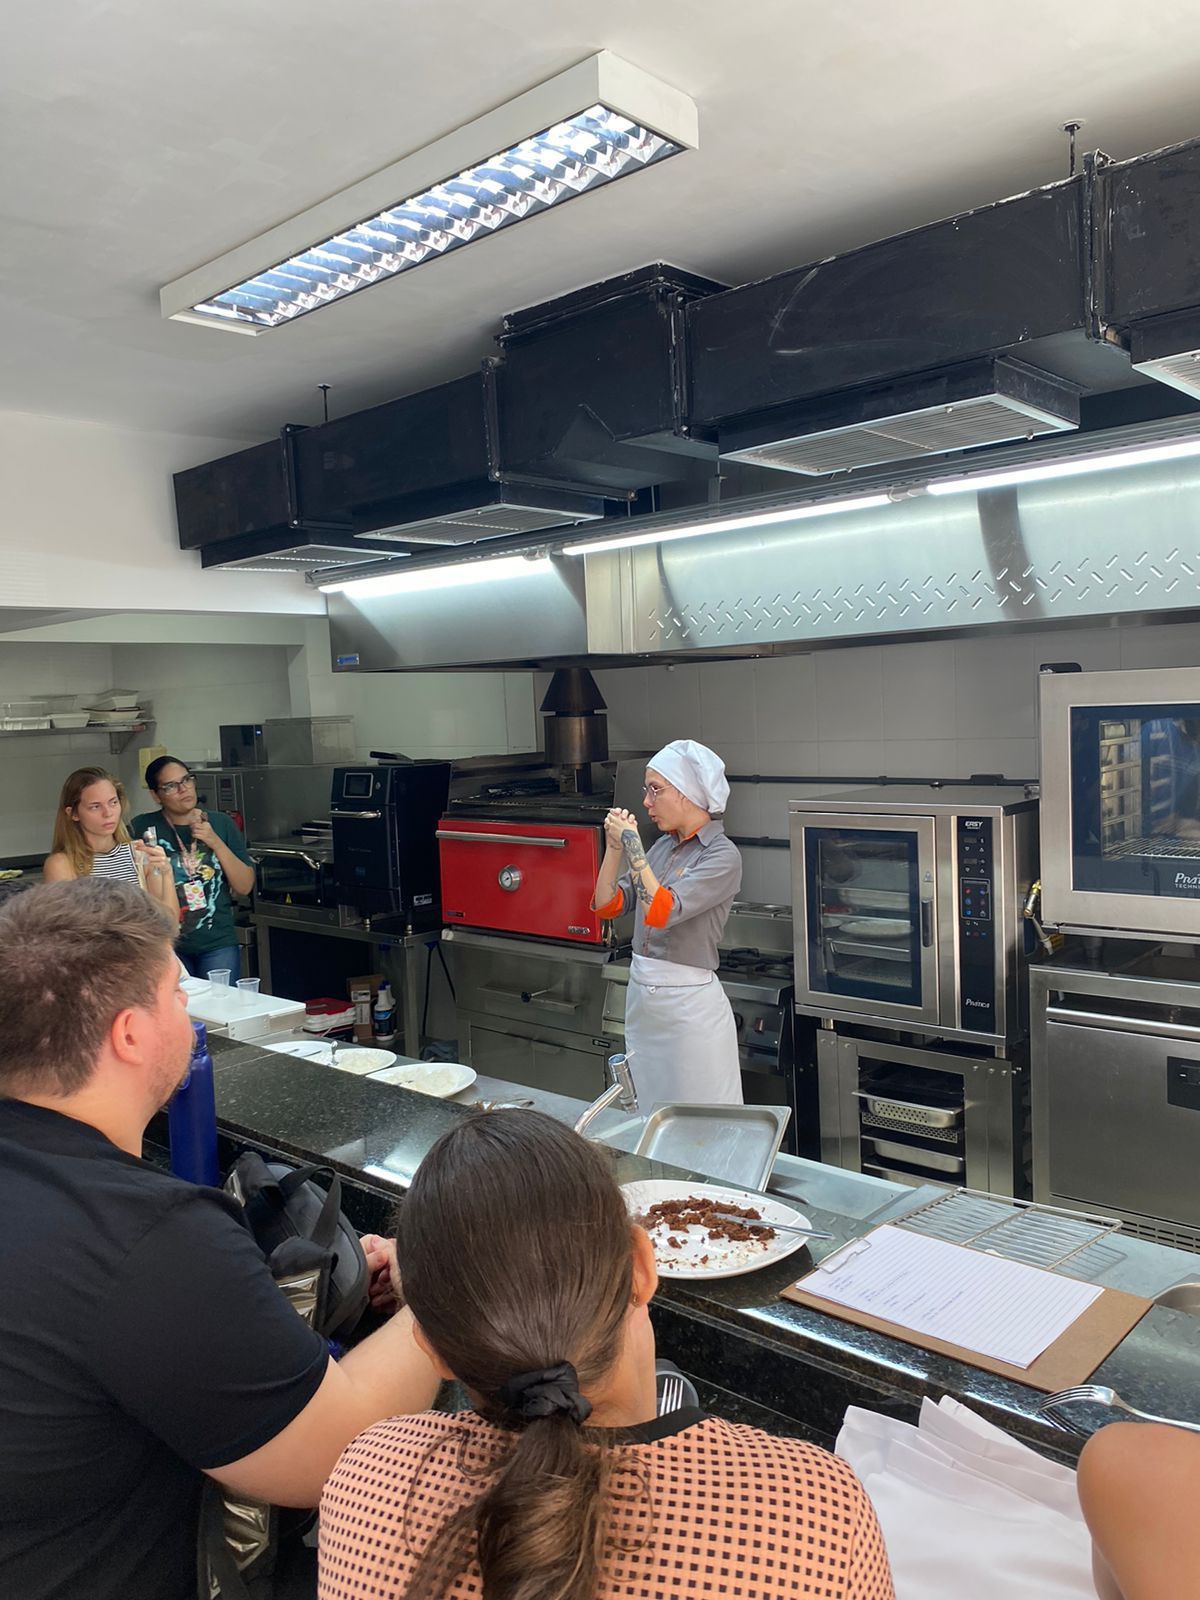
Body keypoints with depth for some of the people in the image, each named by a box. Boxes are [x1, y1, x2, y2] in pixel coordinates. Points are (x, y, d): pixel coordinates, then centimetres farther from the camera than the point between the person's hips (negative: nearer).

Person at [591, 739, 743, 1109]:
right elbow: (607, 905, 8)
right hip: (641, 995, 8)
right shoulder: (662, 846, 8)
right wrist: (614, 847, -3)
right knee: (648, 1117, 18)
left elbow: (662, 912, -24)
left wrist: (631, 844, -18)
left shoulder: (722, 856, -13)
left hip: (690, 1004, -7)